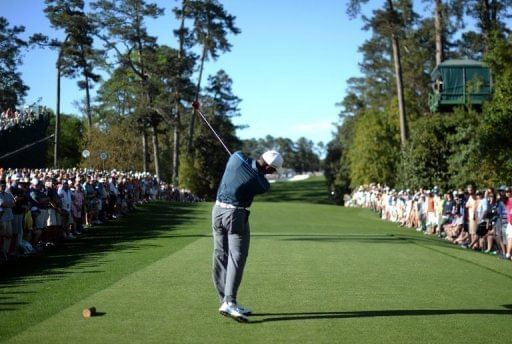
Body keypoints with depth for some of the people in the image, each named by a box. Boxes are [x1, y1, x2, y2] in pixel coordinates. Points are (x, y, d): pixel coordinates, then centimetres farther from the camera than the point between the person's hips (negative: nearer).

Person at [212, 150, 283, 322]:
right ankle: (229, 303, -21)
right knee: (237, 258, -9)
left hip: (218, 210, 7)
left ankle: (226, 301, 13)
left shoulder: (237, 156, -6)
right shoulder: (263, 185, -15)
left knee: (221, 257, 9)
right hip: (236, 216, -7)